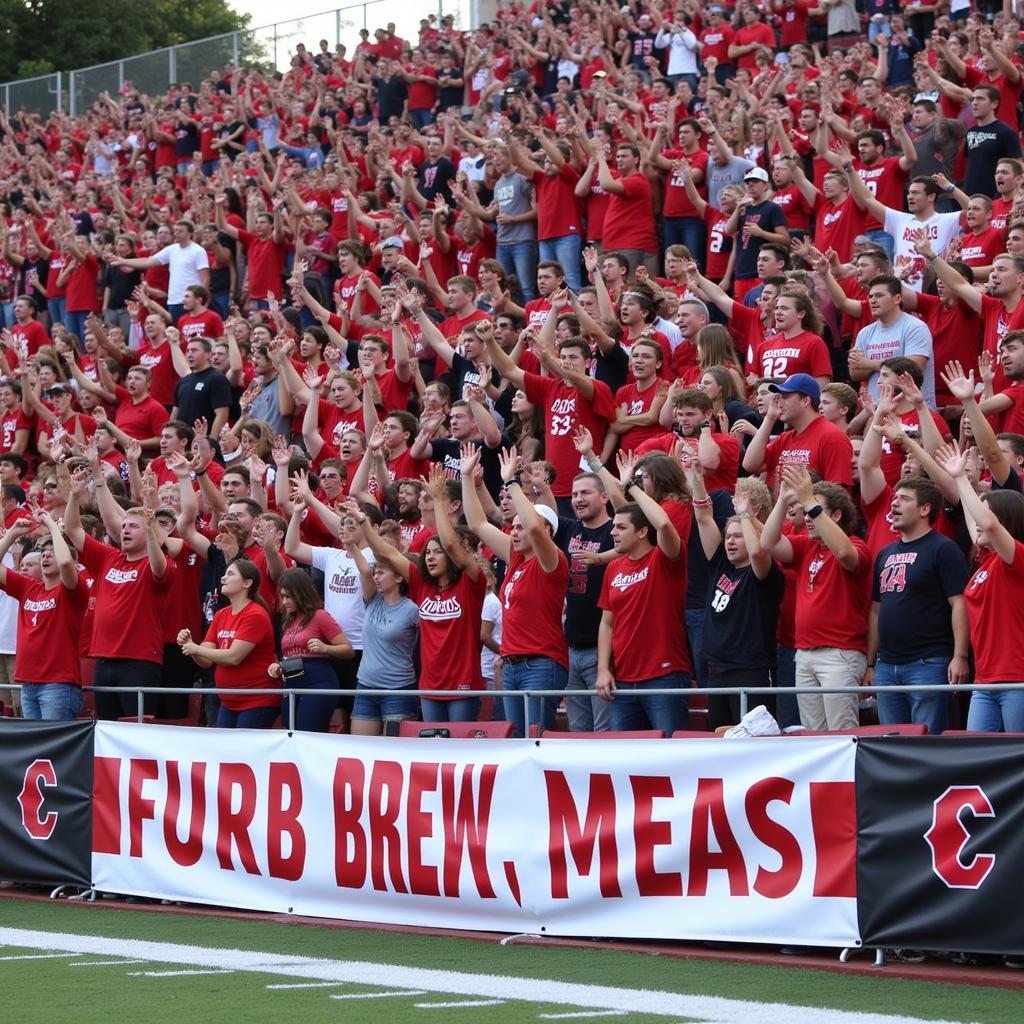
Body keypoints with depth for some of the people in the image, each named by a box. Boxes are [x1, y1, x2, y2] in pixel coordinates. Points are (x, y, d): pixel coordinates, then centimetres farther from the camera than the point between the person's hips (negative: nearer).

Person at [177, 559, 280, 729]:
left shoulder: (255, 615, -15)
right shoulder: (221, 615, 9)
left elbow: (233, 657, -21)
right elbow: (206, 661, 9)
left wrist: (196, 649, -13)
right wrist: (189, 644, -11)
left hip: (258, 702, -8)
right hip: (229, 702, 8)